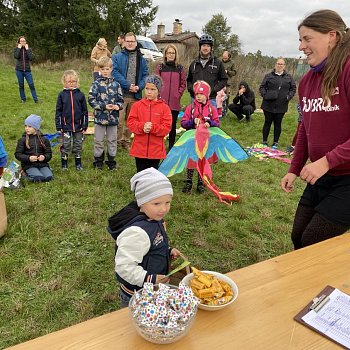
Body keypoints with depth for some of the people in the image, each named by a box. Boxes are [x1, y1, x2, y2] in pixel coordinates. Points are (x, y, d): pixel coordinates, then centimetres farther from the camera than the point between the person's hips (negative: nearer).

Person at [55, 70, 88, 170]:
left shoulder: (80, 94, 0)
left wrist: (85, 126, 1)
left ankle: (78, 163, 24)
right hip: (66, 125, 0)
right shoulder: (62, 95, -1)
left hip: (78, 126, 1)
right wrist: (58, 126, -3)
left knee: (78, 145, 11)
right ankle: (64, 163, 22)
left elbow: (85, 111, 3)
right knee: (65, 145, 8)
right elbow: (58, 111, 1)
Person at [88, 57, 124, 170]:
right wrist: (104, 106, -17)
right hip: (100, 117, -2)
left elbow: (121, 99, 9)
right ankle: (98, 160, 21)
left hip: (113, 117, 2)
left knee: (112, 140, 10)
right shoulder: (96, 84, -2)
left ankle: (111, 160, 23)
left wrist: (118, 106, -13)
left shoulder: (116, 84, 4)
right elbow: (91, 99, -8)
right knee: (98, 140, 8)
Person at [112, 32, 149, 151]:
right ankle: (117, 141, 5)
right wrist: (128, 86, -17)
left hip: (135, 95, 4)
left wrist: (139, 87, -10)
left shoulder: (141, 59, 13)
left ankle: (126, 141, 25)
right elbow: (115, 73, -8)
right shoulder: (117, 57, 2)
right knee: (119, 120, -9)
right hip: (121, 94, -3)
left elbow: (145, 75, 8)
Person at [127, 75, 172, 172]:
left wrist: (153, 128, -22)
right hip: (139, 149, 1)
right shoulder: (137, 105, 2)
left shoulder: (164, 107, -2)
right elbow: (131, 123, -3)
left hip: (156, 150, -1)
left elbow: (167, 128, -8)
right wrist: (142, 126, -21)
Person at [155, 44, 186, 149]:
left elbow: (183, 84, 9)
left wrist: (178, 94, -3)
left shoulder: (180, 68, 9)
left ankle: (171, 147, 19)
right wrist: (159, 95, -4)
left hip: (174, 103, 1)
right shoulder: (160, 67, 7)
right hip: (161, 102, -1)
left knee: (172, 126, 7)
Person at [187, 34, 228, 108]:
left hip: (211, 99, -2)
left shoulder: (218, 63, 5)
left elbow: (224, 80, 4)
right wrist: (191, 89, 0)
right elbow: (189, 80, 20)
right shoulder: (194, 64, 13)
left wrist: (213, 89, -10)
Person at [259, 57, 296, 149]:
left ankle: (275, 142, 17)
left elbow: (293, 88, 9)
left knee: (278, 124, 7)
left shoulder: (288, 77, 7)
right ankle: (264, 141, 16)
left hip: (281, 106, 1)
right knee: (268, 122, 6)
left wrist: (288, 96, -6)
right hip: (269, 104, -1)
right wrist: (265, 95, -13)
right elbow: (262, 87, 3)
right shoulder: (268, 76, 3)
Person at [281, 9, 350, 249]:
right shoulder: (307, 80, 6)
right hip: (320, 178, 8)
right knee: (298, 238, 15)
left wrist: (327, 161, -25)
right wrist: (294, 169, 13)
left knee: (313, 243, 2)